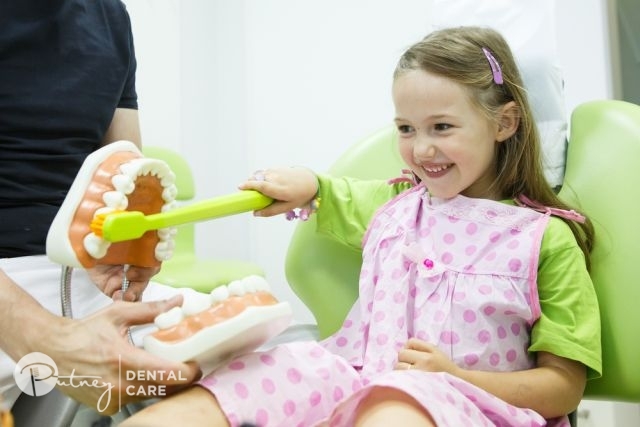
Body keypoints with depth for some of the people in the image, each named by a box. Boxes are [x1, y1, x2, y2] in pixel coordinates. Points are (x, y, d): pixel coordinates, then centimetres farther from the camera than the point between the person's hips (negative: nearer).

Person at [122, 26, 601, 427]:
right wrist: (304, 183, 7)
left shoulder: (547, 238, 2)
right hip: (351, 376, 5)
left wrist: (453, 376, -15)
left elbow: (564, 387, 2)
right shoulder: (391, 202, 17)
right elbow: (321, 191, 34)